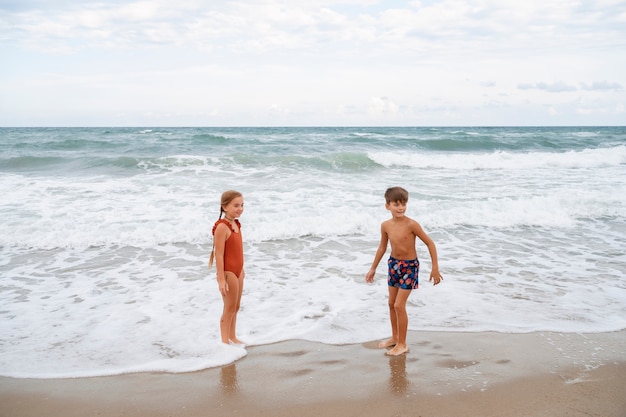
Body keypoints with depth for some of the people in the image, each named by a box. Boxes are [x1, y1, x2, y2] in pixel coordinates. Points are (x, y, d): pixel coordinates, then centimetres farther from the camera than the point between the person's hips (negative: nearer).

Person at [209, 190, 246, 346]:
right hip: (228, 272, -8)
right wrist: (221, 279, -23)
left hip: (237, 271, 8)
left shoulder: (236, 224, 7)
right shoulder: (222, 227, -21)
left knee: (236, 307, 17)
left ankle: (232, 337, 31)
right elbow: (219, 254, -22)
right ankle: (225, 341, 17)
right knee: (229, 308, 3)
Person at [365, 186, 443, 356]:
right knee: (391, 303, 15)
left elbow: (430, 243, -15)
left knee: (399, 305, -5)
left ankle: (402, 344, 10)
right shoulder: (386, 226, -6)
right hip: (393, 264, 6)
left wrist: (435, 268, -16)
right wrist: (373, 268, 15)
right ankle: (395, 337, 33)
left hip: (409, 266, -6)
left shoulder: (411, 224, -22)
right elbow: (382, 247, 9)